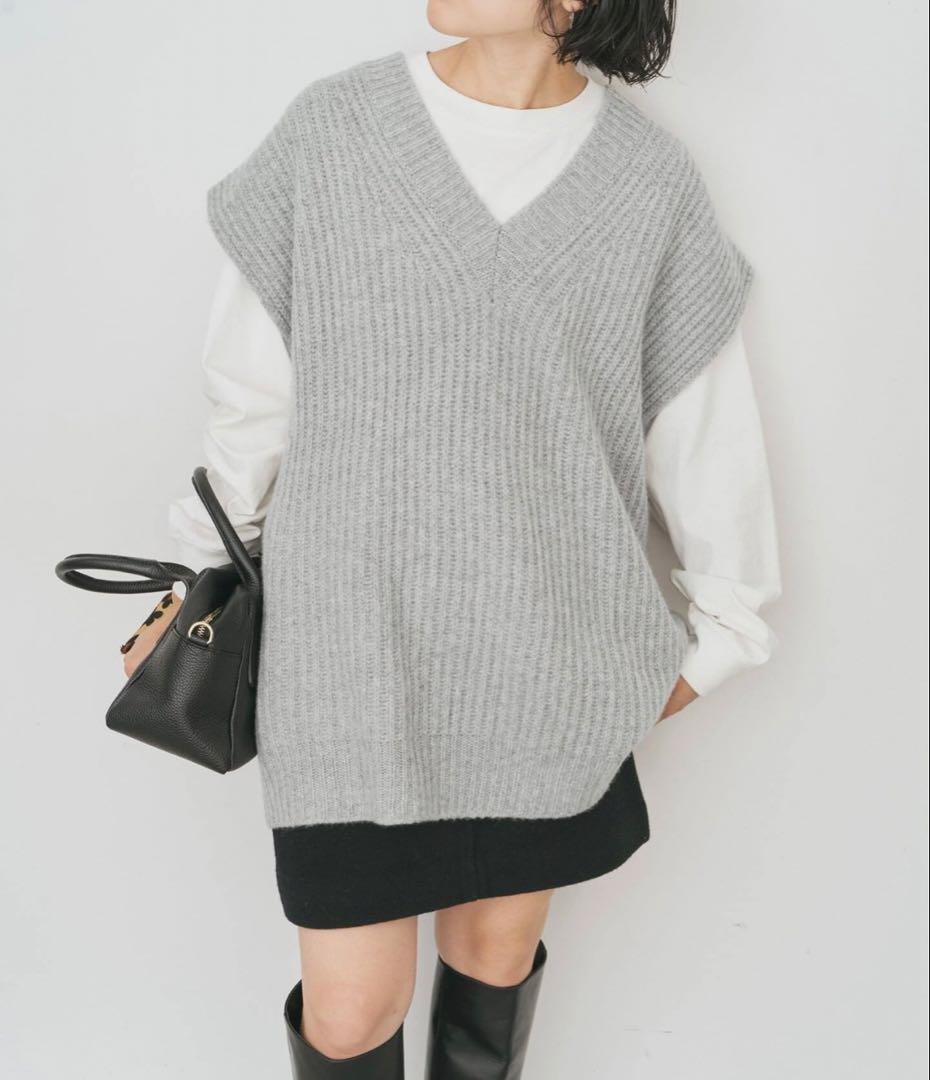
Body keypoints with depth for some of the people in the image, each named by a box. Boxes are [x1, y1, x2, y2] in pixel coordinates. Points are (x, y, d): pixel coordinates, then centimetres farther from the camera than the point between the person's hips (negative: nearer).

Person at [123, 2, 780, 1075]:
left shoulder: (651, 180, -2)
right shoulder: (331, 130, -4)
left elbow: (704, 418, 8)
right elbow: (255, 389, 4)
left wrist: (722, 624, 15)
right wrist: (199, 585, 10)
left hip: (551, 661, 2)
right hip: (356, 649, -1)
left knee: (497, 951, 18)